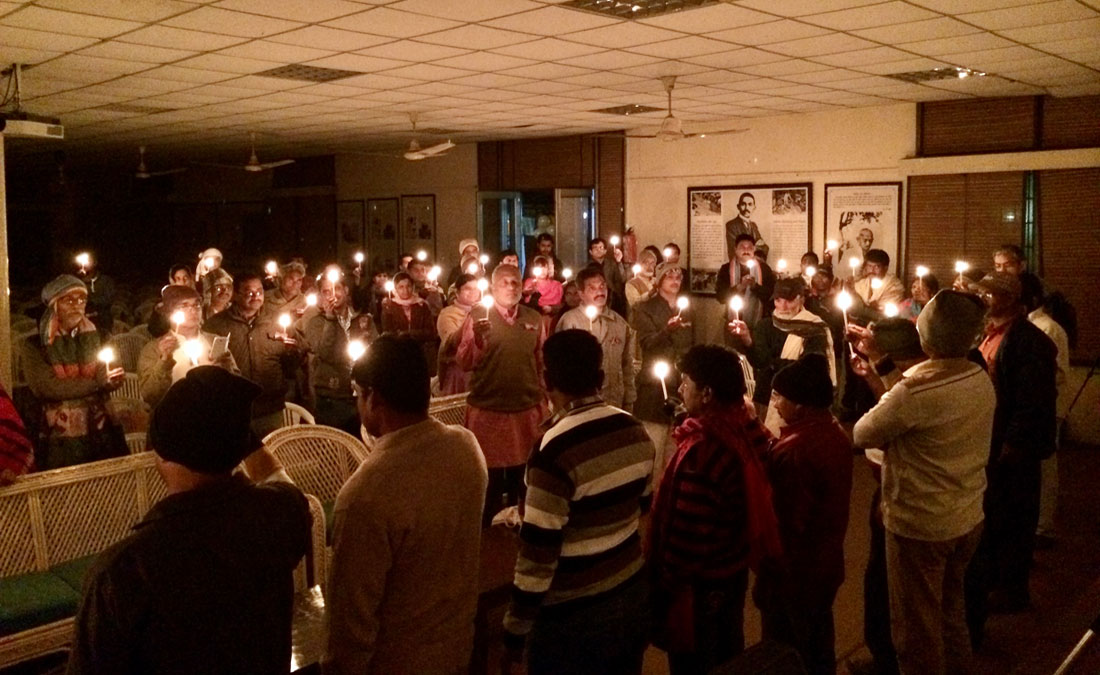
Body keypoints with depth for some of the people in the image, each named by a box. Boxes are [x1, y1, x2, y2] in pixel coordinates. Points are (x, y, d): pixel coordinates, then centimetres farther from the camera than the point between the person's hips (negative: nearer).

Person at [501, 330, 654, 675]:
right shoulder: (636, 431, -4)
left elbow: (537, 555, -22)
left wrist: (515, 631, -10)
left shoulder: (555, 452, -26)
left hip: (574, 618, -6)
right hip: (632, 595, 7)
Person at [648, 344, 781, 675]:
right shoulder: (749, 429, -6)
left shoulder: (701, 451, -31)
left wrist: (666, 586, -15)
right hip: (735, 569, 8)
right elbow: (750, 505, 7)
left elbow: (687, 535, -25)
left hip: (700, 582, -8)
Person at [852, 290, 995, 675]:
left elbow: (861, 436, -16)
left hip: (919, 524, -7)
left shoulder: (915, 392, -29)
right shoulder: (981, 380, -6)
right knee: (950, 609, 27)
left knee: (917, 627, 13)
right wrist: (881, 367, 9)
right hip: (969, 518, 7)